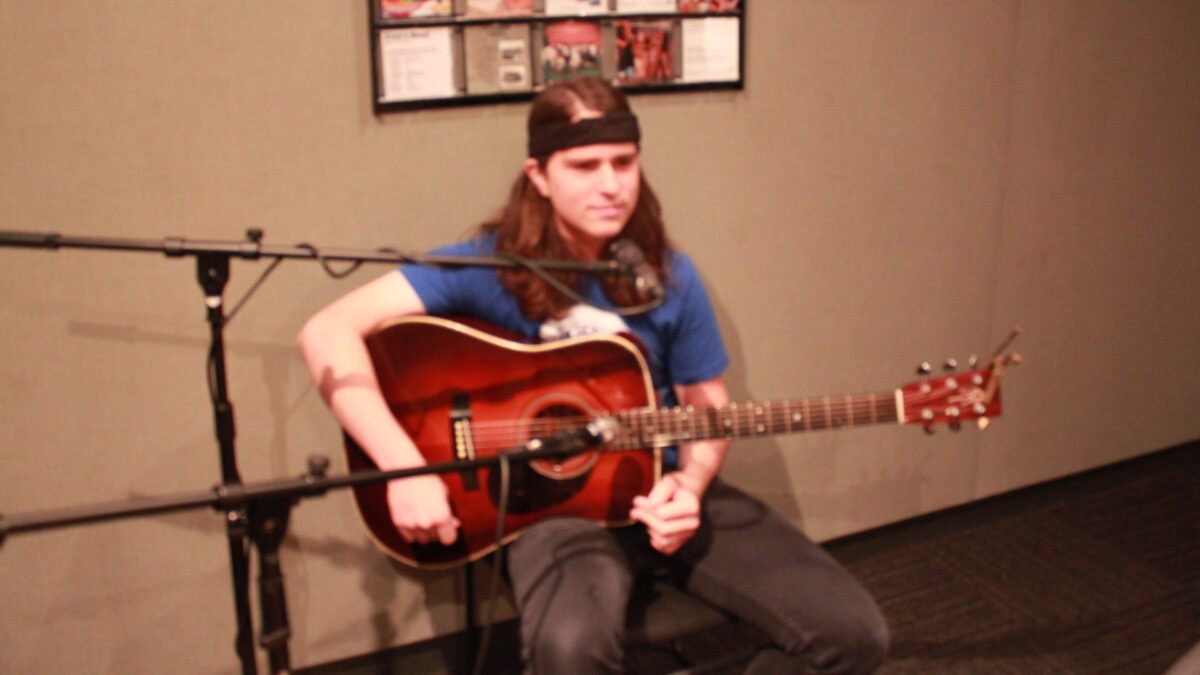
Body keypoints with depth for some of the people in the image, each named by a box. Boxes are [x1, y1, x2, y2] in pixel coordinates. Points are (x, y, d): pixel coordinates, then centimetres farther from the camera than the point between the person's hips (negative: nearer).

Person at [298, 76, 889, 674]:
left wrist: (689, 483, -11)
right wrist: (406, 469, -26)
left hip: (664, 493, 4)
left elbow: (707, 405, 11)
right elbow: (328, 332, -18)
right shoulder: (491, 265, -11)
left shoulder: (668, 276, 0)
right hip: (550, 501, -4)